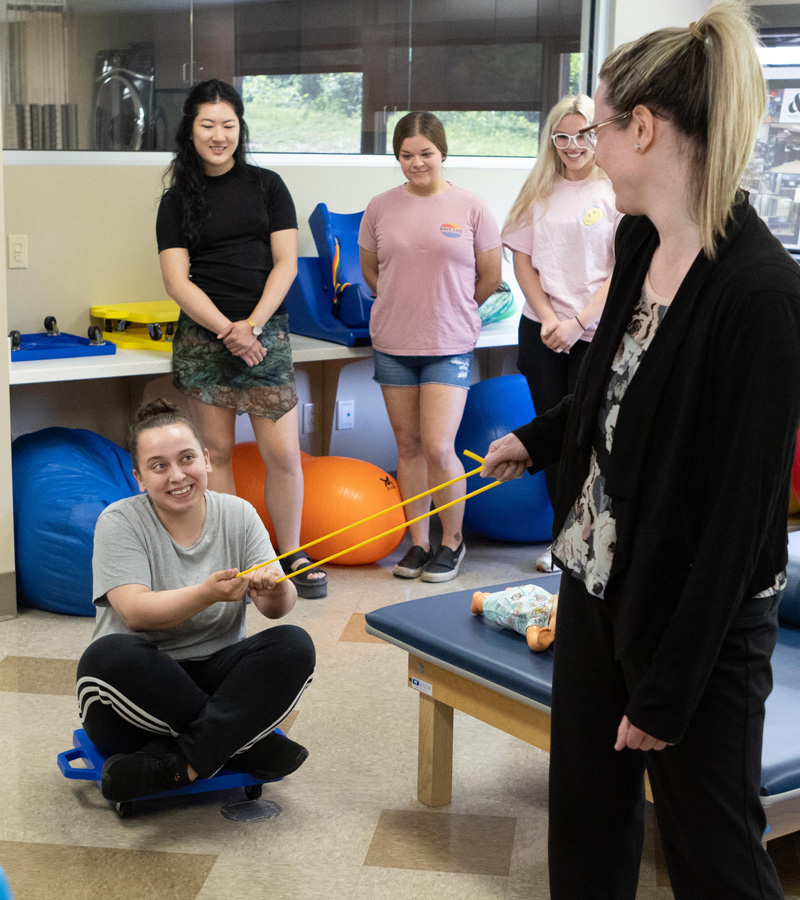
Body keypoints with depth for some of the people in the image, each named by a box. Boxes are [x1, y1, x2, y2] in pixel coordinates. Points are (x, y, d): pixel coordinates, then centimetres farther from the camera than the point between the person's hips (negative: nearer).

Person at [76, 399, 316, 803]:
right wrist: (208, 594, -38)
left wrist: (275, 591, -32)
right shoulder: (119, 522, -6)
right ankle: (246, 746, -21)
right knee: (108, 655, -34)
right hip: (140, 687, -2)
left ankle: (176, 764, -29)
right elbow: (136, 613, -20)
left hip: (216, 676, 2)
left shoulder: (238, 515, 3)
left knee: (294, 645, -22)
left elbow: (279, 606, -7)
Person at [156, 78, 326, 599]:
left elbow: (286, 264, 2)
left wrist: (251, 326, -10)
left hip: (265, 331, 0)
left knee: (283, 454, -4)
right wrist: (226, 330, -13)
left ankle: (291, 555, 13)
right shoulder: (178, 200, 7)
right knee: (218, 449, 4)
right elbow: (177, 280, 0)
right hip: (204, 335, 0)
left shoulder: (267, 186, 8)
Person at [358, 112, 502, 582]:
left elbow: (490, 277, 5)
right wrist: (409, 305, 13)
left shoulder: (471, 208, -3)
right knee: (409, 446, 9)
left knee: (438, 448, -9)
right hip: (393, 345, 3)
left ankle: (453, 540, 12)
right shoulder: (381, 208, 3)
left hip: (450, 346, -3)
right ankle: (418, 542, 21)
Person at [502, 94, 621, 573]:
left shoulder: (618, 191, -4)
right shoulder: (540, 191, 9)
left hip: (596, 335, -4)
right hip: (541, 331, 4)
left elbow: (625, 269, -8)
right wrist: (548, 317, -6)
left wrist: (577, 322, -15)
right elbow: (523, 260, 7)